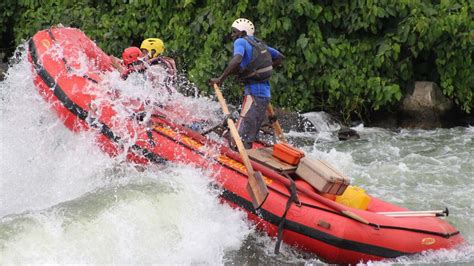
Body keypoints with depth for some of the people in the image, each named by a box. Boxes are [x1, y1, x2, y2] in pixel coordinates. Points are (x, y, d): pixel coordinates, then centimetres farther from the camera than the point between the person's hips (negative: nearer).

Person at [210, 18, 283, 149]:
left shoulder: (241, 42, -6)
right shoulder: (259, 44, 16)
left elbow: (237, 60, -27)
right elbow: (280, 57, 25)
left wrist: (221, 78, -22)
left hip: (253, 94, -8)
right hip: (265, 94, 8)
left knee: (242, 137, -12)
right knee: (250, 136, 12)